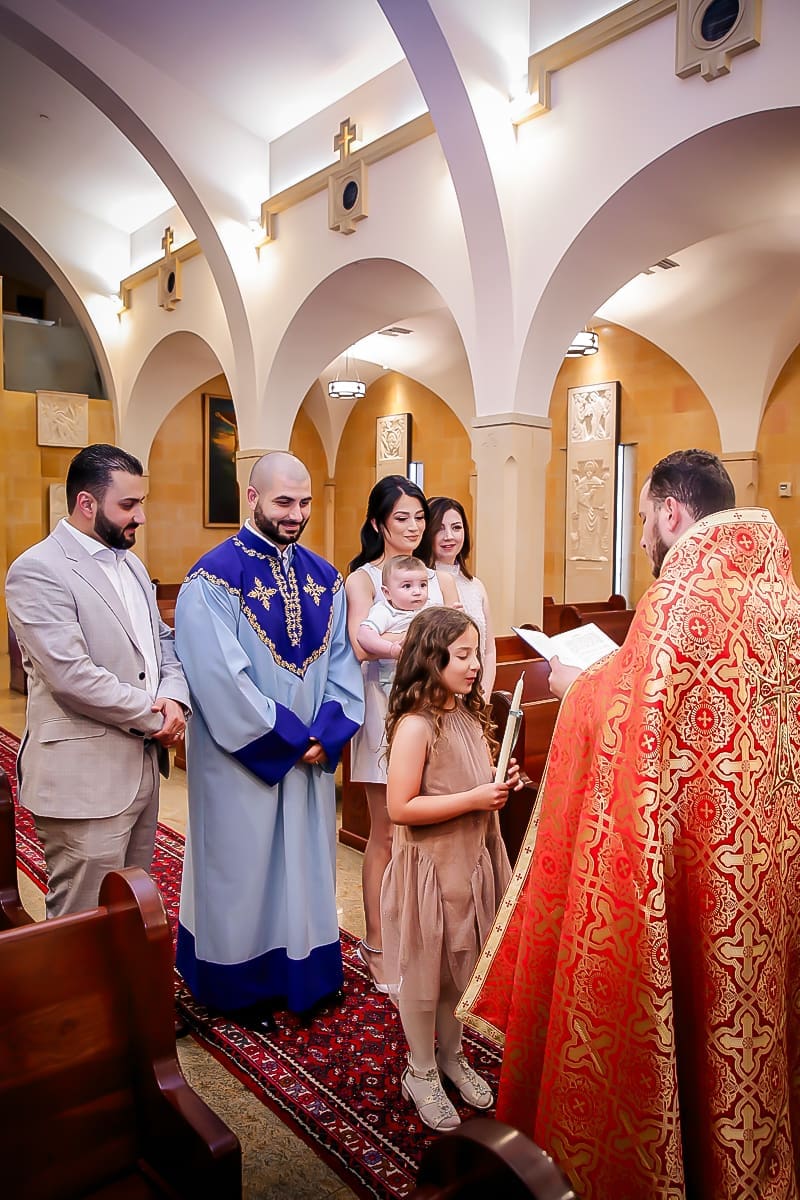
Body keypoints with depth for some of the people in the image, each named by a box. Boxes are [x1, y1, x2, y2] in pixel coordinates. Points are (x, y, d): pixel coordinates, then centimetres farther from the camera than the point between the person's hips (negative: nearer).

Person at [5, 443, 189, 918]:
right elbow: (73, 676, -21)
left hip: (143, 767, 8)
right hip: (85, 780, -8)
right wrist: (156, 718, -12)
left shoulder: (131, 563, 13)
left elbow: (162, 640, 16)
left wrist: (174, 697, -5)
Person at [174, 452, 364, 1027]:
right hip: (244, 755, -5)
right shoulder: (215, 577, -14)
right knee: (244, 866, 10)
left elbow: (341, 662, 3)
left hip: (313, 754, 5)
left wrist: (327, 732, -10)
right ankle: (245, 985, 31)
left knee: (306, 859, 17)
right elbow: (221, 676, -20)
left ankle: (304, 972, 36)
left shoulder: (324, 577, 4)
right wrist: (288, 738, -17)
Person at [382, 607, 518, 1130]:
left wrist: (501, 782, -3)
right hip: (430, 865, -7)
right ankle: (421, 1073, 32)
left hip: (472, 859, 7)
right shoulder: (416, 725, -22)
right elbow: (401, 808, -24)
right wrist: (475, 799, -23)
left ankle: (452, 1056, 42)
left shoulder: (470, 713, 3)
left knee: (462, 965, 20)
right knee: (425, 970, 11)